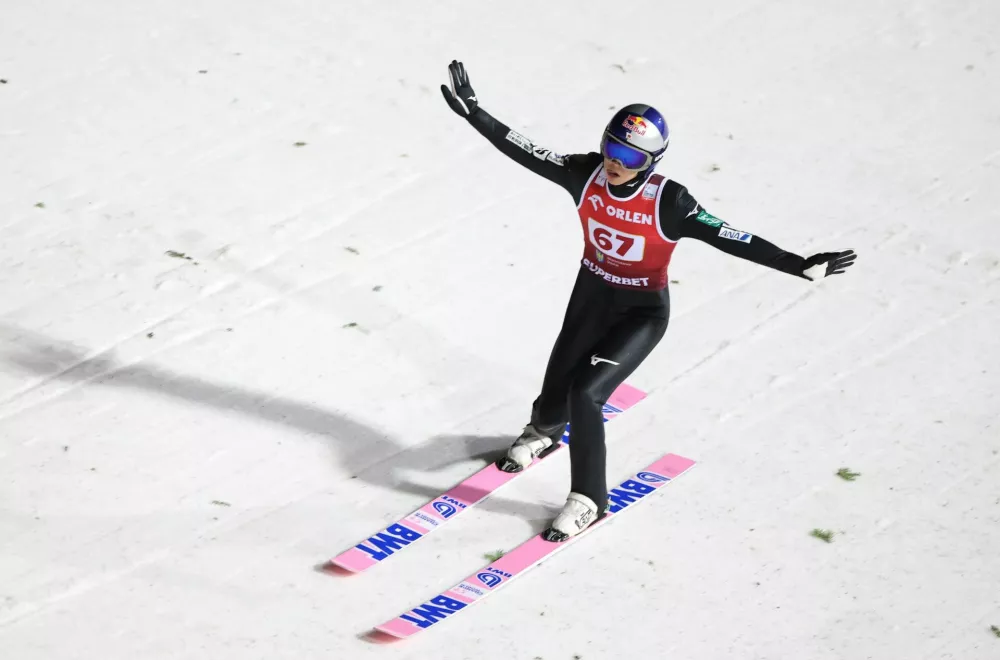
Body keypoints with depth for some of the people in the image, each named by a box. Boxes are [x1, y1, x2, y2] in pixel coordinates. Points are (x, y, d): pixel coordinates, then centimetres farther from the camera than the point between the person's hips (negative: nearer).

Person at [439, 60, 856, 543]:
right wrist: (473, 112, -13)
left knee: (584, 393, -16)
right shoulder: (586, 175, -19)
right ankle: (543, 430, 56)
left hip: (642, 313, -4)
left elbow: (731, 239, -31)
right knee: (557, 390, 16)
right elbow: (523, 151, -11)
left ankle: (588, 500, 5)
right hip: (591, 294, 4)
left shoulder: (670, 203, -28)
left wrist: (801, 266, -38)